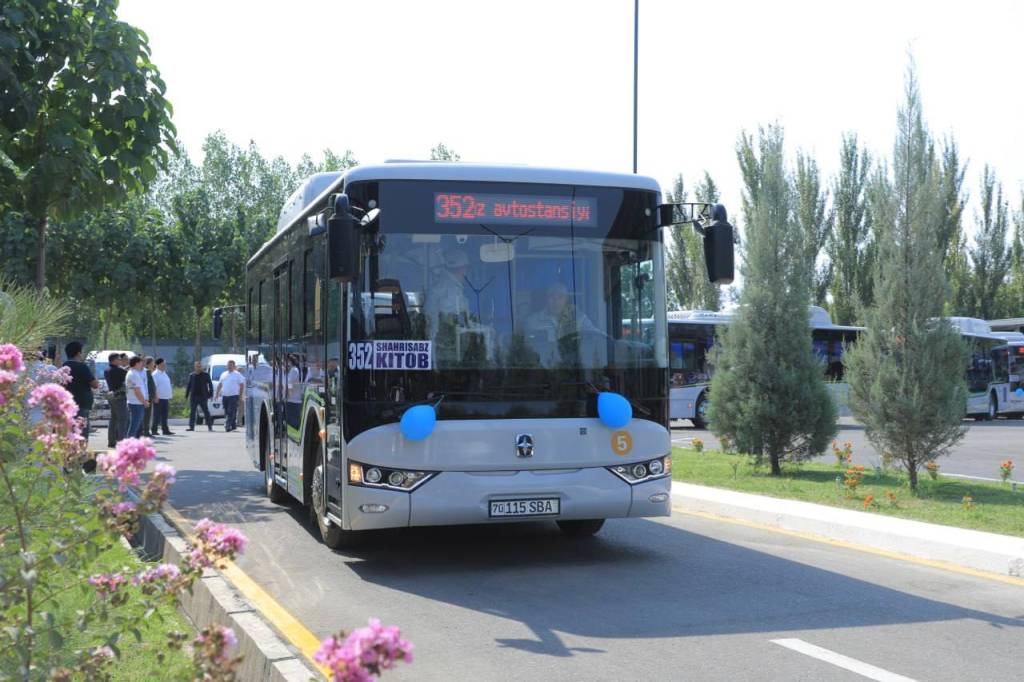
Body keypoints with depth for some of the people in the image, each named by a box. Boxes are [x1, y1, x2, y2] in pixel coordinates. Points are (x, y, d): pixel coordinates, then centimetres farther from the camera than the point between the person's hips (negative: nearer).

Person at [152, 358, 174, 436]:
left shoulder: (164, 373, 17)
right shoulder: (155, 374, -11)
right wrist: (156, 397, -20)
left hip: (165, 398, 8)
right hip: (159, 398, -8)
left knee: (164, 415, 10)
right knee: (157, 415, -3)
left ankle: (165, 430, 13)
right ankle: (154, 430, 3)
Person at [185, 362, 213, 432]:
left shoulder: (205, 375, 1)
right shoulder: (191, 375, 10)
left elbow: (210, 384, 3)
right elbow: (188, 386, 14)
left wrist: (210, 394, -5)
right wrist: (186, 395, 8)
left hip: (202, 397, -3)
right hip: (193, 397, 3)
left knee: (206, 411, -2)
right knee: (192, 412, 3)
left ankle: (210, 426, 1)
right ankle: (191, 427, 7)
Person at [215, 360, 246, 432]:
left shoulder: (237, 375, 0)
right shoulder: (223, 375, 16)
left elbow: (242, 385, -3)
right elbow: (220, 385, 20)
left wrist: (241, 395, -10)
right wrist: (217, 394, 14)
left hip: (233, 396, -6)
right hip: (225, 396, 6)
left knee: (231, 412, -14)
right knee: (226, 412, 8)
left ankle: (228, 427, -20)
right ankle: (232, 426, 17)